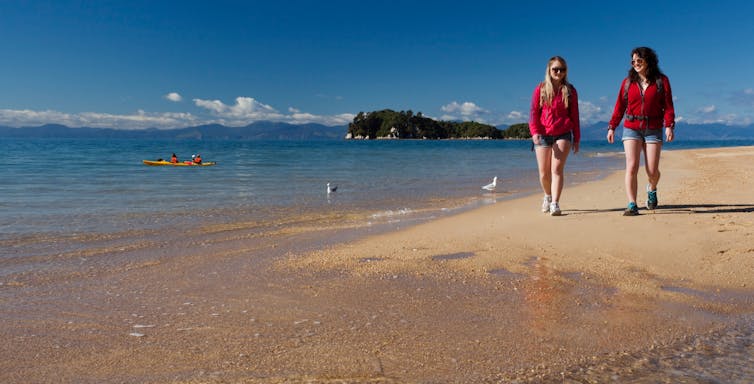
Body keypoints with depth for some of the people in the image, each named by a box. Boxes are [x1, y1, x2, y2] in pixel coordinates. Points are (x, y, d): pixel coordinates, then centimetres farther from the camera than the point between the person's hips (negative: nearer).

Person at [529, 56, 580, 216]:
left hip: (563, 135, -1)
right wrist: (534, 131, -13)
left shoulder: (570, 90, 7)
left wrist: (577, 138, 9)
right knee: (544, 172, 7)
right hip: (543, 135, 1)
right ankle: (548, 196, 32)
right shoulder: (541, 89, 6)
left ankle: (555, 203, -14)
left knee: (557, 169, -14)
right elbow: (534, 112, 1)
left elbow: (574, 116, 10)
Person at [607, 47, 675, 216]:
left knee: (652, 171, -1)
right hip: (631, 129, 1)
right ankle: (632, 205, -9)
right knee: (631, 167, -12)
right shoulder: (628, 82, 8)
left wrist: (669, 126, -12)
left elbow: (668, 106, 0)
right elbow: (619, 106, 6)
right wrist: (612, 127, -2)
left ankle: (651, 190, 34)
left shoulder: (661, 81, 5)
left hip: (653, 130, 0)